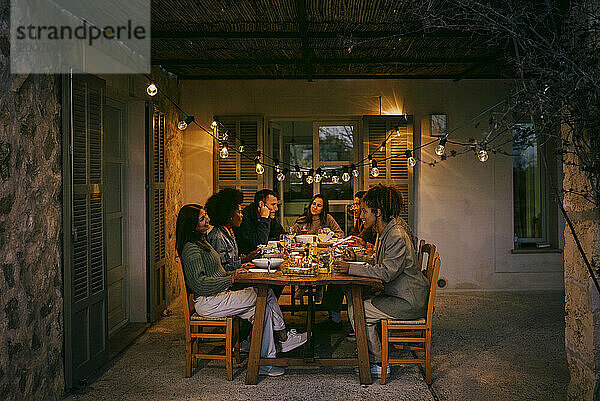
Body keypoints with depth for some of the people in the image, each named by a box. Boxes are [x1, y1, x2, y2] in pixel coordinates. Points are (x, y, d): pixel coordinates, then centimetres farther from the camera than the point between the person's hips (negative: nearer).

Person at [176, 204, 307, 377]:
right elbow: (198, 283, -22)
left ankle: (264, 362, -4)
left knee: (263, 309, -8)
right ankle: (283, 337, 1)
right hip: (207, 302, -10)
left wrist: (233, 273, 9)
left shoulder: (202, 241, 18)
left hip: (218, 296, 10)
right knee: (266, 294, -14)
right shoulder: (191, 248, -15)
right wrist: (230, 279, -19)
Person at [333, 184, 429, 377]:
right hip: (395, 294, 10)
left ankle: (378, 363, 1)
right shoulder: (383, 233, 10)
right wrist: (356, 258, 7)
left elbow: (387, 272, -28)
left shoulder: (397, 237, -22)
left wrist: (351, 268, -26)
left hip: (410, 302, -10)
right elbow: (379, 264, 20)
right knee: (353, 296, 6)